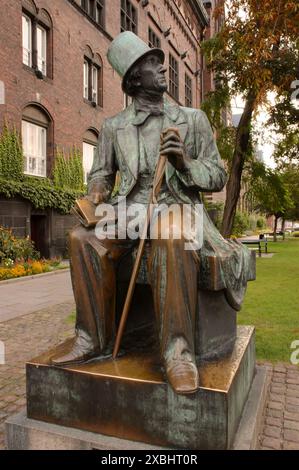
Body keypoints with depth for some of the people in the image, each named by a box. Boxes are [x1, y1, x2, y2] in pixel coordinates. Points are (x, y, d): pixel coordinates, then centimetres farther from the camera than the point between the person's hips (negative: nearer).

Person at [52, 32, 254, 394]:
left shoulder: (193, 119, 9)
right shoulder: (113, 127, 13)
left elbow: (218, 177, 7)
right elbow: (100, 174, 18)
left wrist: (185, 164, -13)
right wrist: (98, 192, -7)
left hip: (179, 211, -2)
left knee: (170, 240, -39)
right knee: (83, 239, -28)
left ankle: (177, 349, -31)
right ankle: (94, 338, -16)